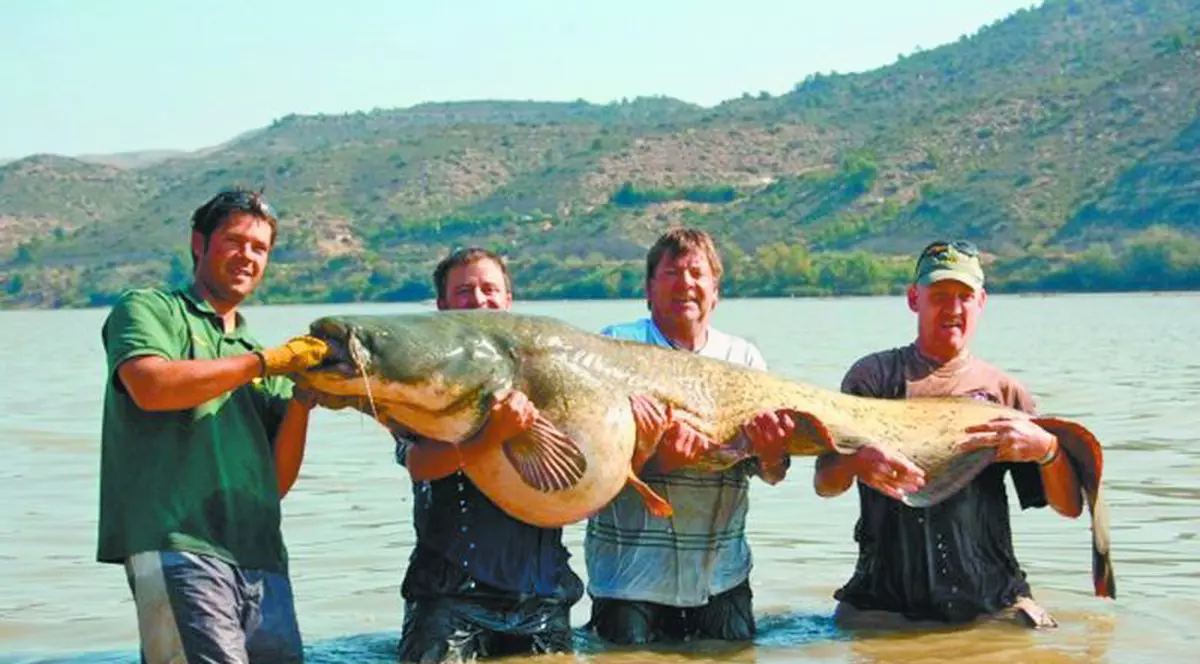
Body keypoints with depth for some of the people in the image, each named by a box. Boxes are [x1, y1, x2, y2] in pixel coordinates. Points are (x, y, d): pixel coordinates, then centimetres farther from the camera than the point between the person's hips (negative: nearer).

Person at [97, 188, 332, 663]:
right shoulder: (149, 309, 12)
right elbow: (151, 386, -12)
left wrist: (302, 400, 3)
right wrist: (267, 361, -8)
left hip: (261, 560, 6)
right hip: (177, 546, -6)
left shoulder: (257, 355, 26)